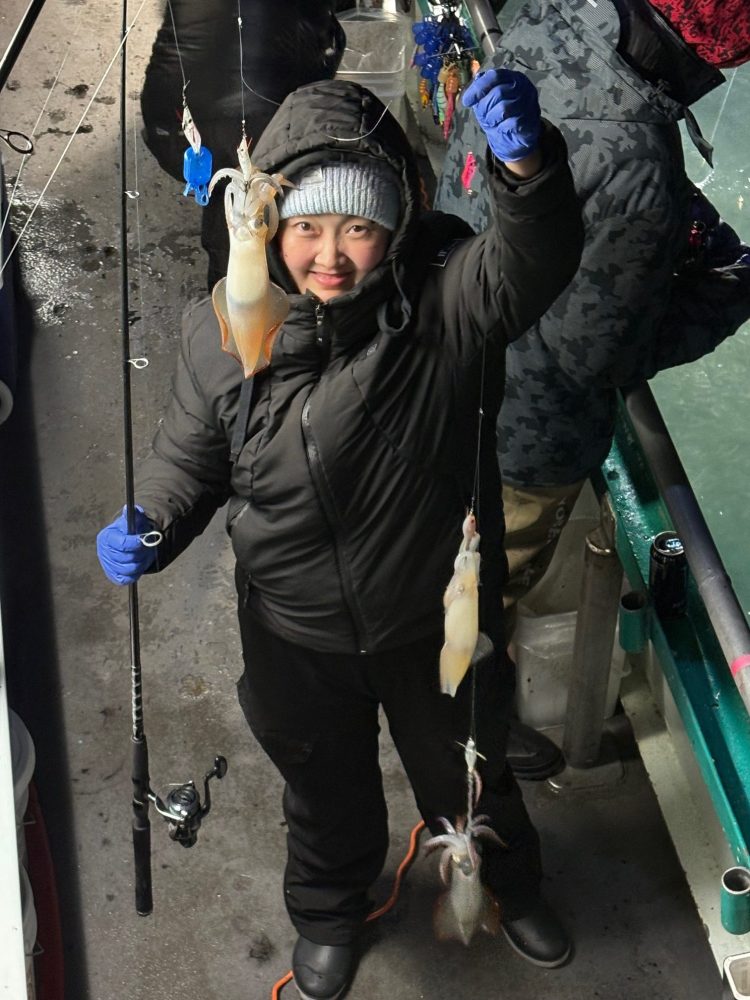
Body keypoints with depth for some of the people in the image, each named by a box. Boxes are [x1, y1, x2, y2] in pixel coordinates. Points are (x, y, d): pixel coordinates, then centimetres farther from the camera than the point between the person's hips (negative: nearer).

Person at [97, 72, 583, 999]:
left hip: (440, 624, -1)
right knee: (327, 791, 28)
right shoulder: (225, 330, -16)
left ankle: (507, 885, 63)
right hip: (299, 639, 1)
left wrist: (527, 165, -65)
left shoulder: (447, 297, -24)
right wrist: (151, 526, -21)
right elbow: (190, 455, -2)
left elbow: (532, 261, -45)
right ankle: (329, 911, 62)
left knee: (469, 774, 28)